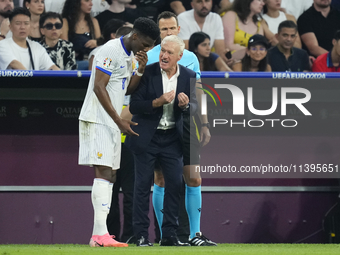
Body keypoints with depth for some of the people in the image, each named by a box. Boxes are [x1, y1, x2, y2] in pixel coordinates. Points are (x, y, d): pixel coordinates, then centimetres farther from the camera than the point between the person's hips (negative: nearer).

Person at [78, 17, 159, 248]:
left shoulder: (129, 55, 16)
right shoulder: (111, 51, -14)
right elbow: (99, 88, -18)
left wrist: (141, 70, 2)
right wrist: (119, 121, -17)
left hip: (112, 123, 10)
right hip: (98, 120, -10)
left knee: (110, 175, 7)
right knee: (103, 172, -16)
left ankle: (100, 234, 7)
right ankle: (100, 234, -21)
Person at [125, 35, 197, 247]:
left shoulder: (189, 76, 0)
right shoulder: (147, 73, -10)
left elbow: (194, 108, 2)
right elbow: (134, 106, -13)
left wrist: (186, 105, -20)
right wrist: (158, 102, -26)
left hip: (172, 138, 3)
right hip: (147, 137, -3)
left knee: (175, 184, 1)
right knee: (143, 185, -1)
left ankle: (169, 235, 8)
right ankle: (142, 235, 2)